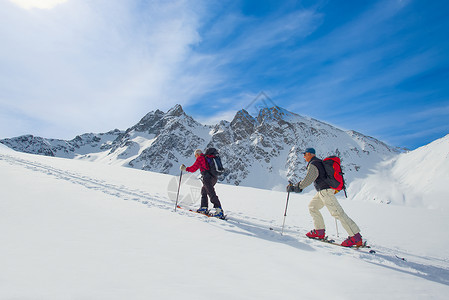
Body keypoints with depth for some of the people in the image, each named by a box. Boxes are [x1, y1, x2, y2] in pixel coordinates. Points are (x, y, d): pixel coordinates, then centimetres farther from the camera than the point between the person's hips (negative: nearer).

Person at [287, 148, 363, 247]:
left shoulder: (313, 165, -12)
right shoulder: (319, 162, 19)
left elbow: (308, 179, -24)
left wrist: (296, 187, -20)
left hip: (325, 191, -11)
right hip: (323, 191, 11)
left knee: (337, 213, -9)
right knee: (312, 206, 14)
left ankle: (356, 237, -5)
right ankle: (319, 231, 15)